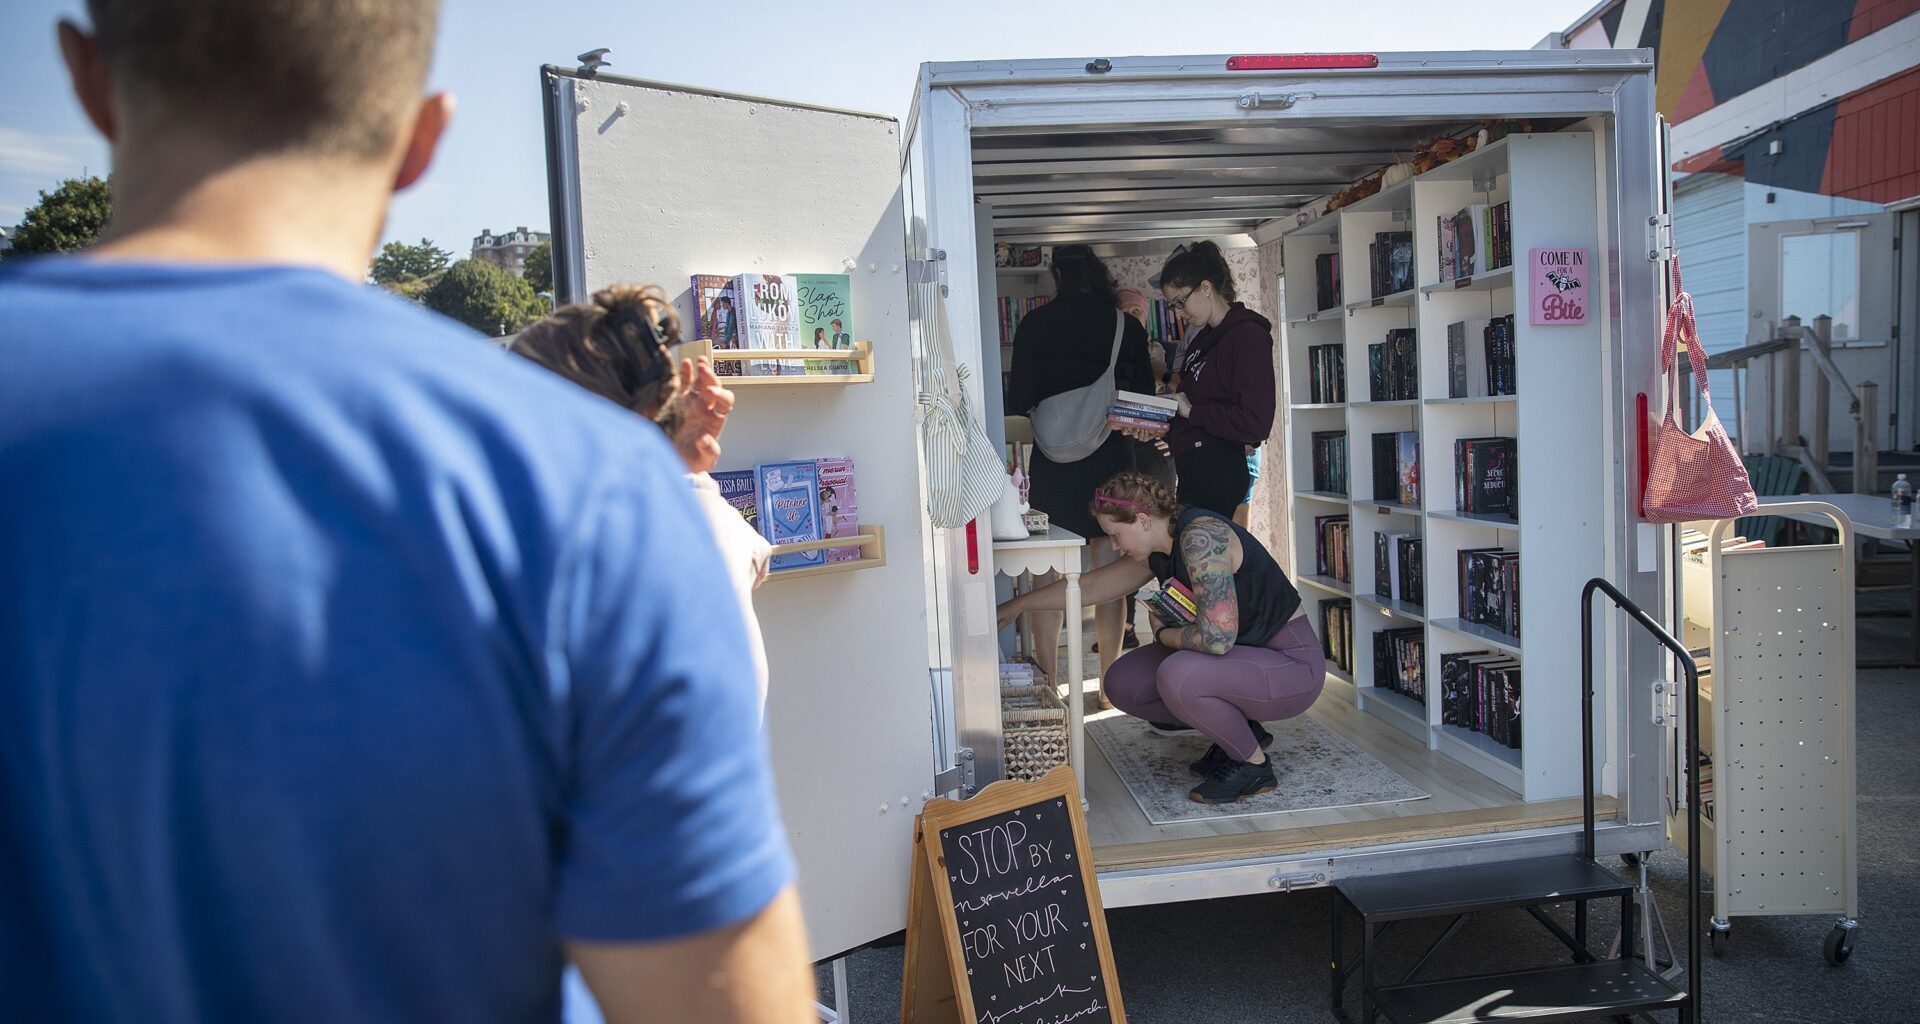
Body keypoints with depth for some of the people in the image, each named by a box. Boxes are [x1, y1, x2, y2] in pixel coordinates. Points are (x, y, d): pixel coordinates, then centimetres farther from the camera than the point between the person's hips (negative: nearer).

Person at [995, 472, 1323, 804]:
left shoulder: (1200, 537, -25)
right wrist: (1018, 605, 22)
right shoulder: (1157, 554, 3)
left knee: (1177, 676, -34)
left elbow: (1216, 638, -33)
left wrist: (1163, 634, -12)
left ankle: (1253, 764, -8)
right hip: (1243, 656, 9)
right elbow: (1089, 586, 16)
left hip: (1292, 665, -9)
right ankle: (1238, 733, 13)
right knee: (1123, 684, 0)